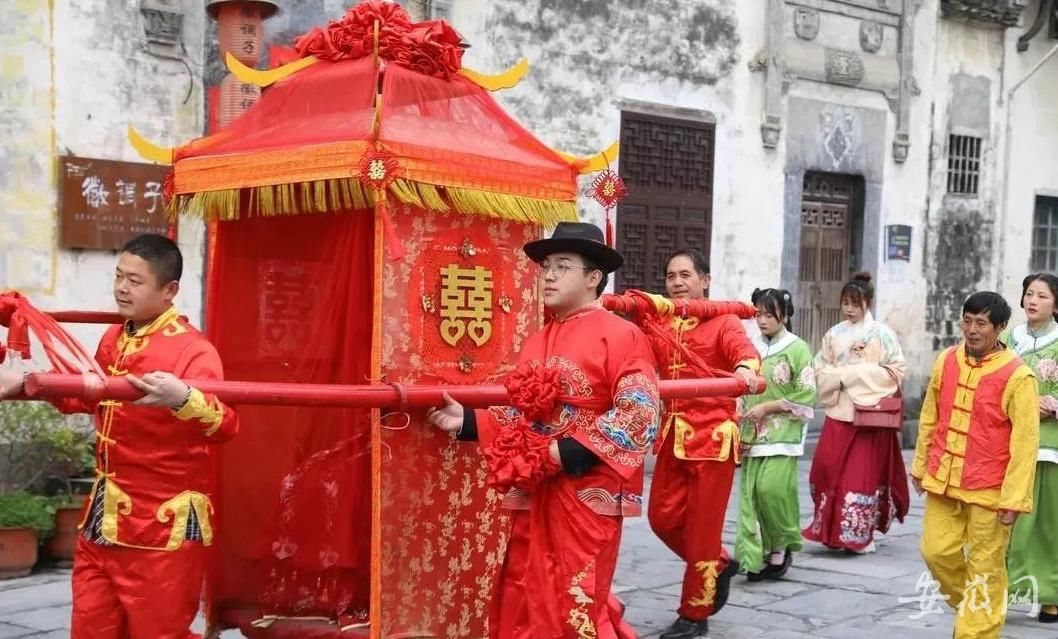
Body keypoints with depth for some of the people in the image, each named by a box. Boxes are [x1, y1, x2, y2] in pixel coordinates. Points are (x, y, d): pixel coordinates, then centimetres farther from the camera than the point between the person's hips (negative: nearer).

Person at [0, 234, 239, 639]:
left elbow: (224, 425, -34)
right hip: (105, 517, 8)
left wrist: (183, 398, -52)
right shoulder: (114, 339, 8)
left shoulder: (191, 350, -19)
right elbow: (86, 395, 27)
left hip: (164, 525, -8)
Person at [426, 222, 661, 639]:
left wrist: (568, 453, -20)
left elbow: (639, 416, -16)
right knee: (525, 603, 10)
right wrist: (467, 422, 7)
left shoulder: (620, 335, -9)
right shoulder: (538, 343, 15)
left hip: (588, 492, -7)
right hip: (537, 494, 7)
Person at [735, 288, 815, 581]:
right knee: (751, 492, -1)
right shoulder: (752, 348, 11)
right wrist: (741, 429, 7)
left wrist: (767, 408, -11)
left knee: (772, 487, -15)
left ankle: (782, 546, 8)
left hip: (783, 434, -5)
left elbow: (806, 396, -7)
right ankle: (756, 555, 6)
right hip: (753, 433, 5)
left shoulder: (797, 349, -3)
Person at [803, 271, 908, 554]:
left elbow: (895, 372, -6)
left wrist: (855, 373, -11)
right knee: (828, 469, 0)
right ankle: (833, 530, 14)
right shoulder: (834, 334, 9)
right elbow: (820, 372, 9)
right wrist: (843, 375, -10)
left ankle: (859, 534, 10)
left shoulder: (882, 334, -2)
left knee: (864, 474, -1)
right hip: (839, 413, 4)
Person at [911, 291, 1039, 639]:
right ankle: (969, 606, 34)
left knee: (984, 568, 4)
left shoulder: (1018, 376, -14)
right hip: (943, 479, 5)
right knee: (937, 551, 9)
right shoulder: (946, 361, 2)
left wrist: (1014, 498, -15)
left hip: (988, 488, -5)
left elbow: (1025, 443, -13)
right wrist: (921, 464, 16)